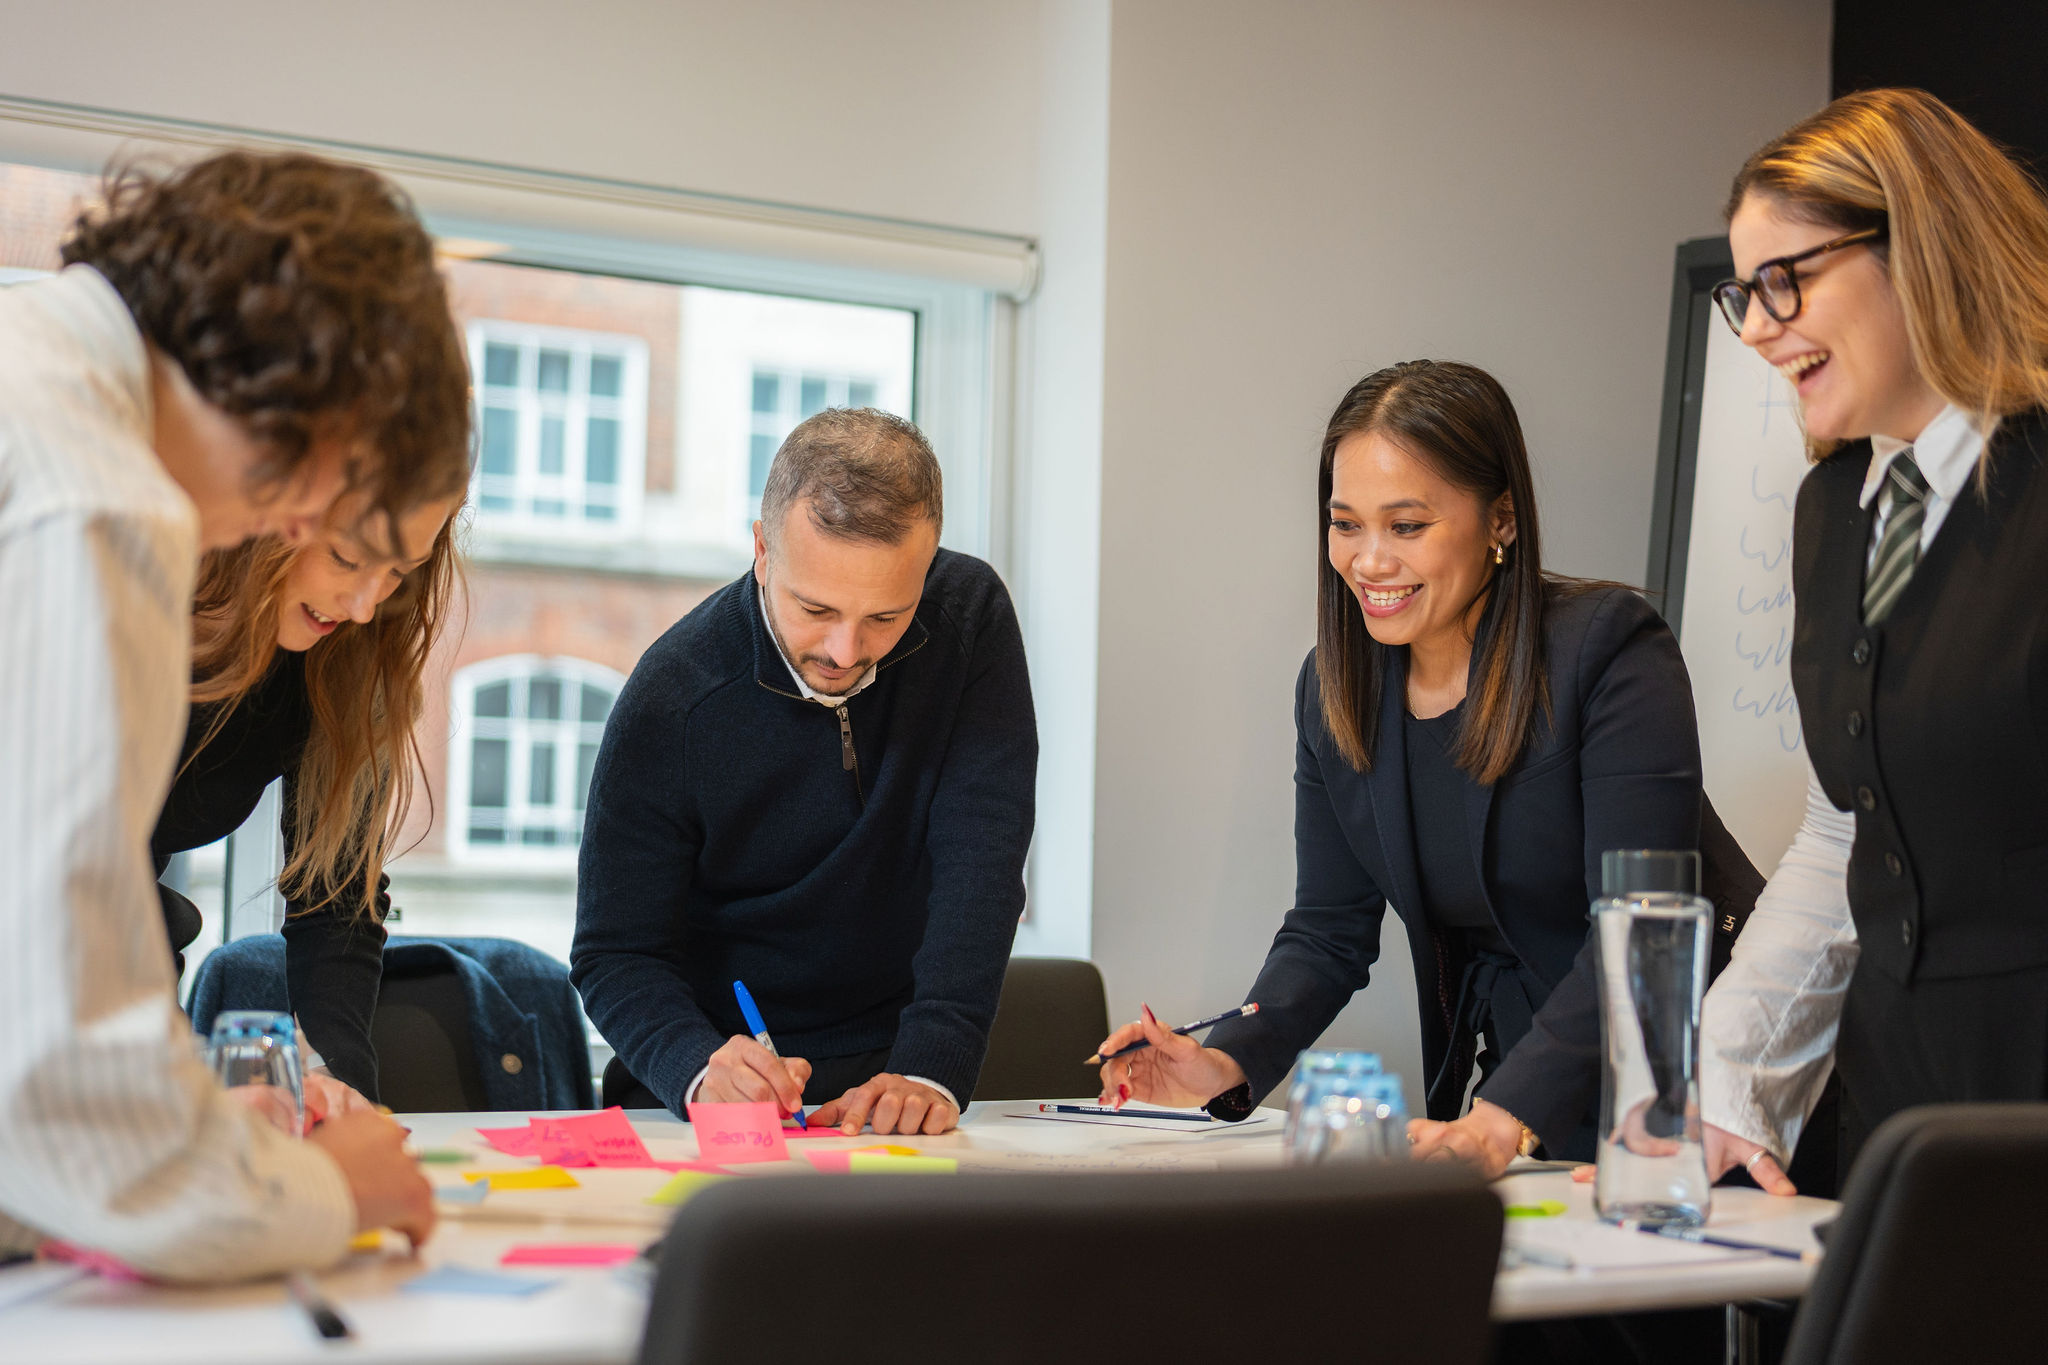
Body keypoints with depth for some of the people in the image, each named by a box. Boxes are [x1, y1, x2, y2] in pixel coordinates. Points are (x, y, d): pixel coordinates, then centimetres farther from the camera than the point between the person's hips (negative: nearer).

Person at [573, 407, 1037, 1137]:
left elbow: (979, 863, -12)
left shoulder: (970, 616, -8)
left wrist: (930, 1069, -25)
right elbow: (617, 954, -7)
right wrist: (700, 1072, -26)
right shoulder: (668, 701, -13)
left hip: (893, 1073, 1)